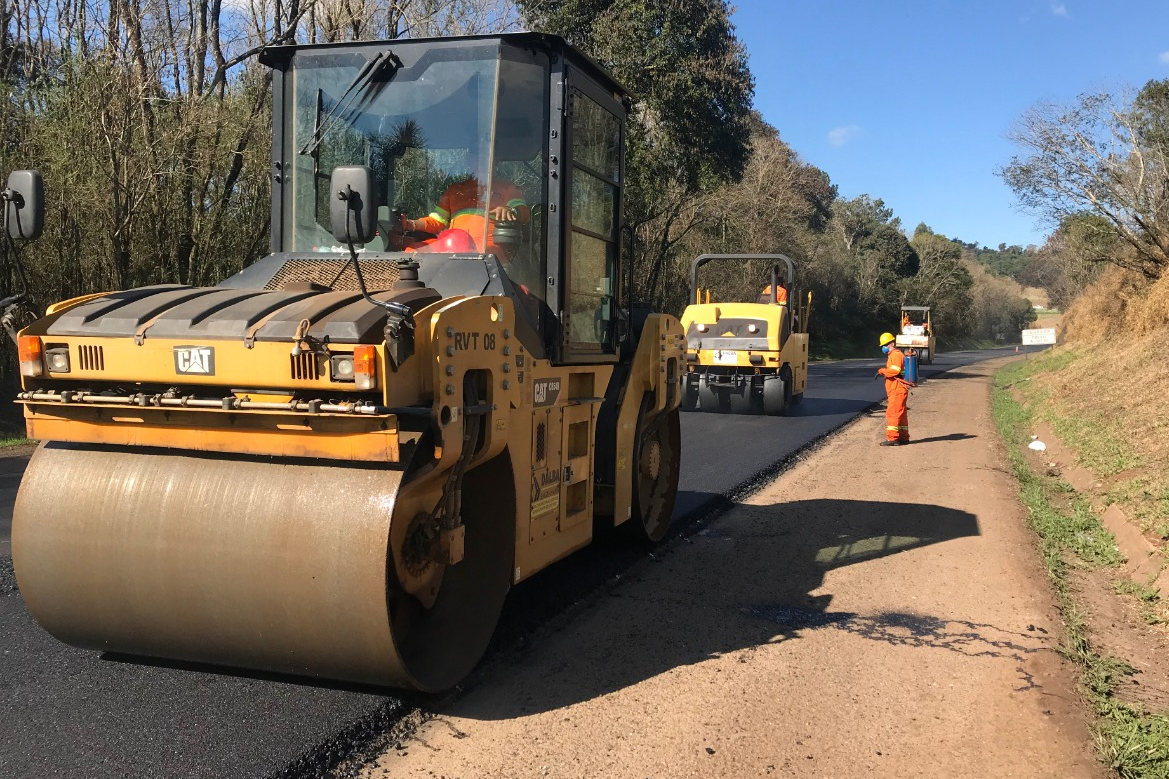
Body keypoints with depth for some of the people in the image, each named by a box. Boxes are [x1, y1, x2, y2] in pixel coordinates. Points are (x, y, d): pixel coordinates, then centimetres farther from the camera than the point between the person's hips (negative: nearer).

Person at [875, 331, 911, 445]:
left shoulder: (896, 355, -13)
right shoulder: (893, 355, 21)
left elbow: (894, 371, -25)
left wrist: (881, 371, -14)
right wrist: (883, 372, 10)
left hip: (898, 390, -11)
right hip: (897, 390, 11)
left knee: (892, 413, -11)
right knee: (901, 414, 14)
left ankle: (892, 438, -12)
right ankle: (903, 437, 21)